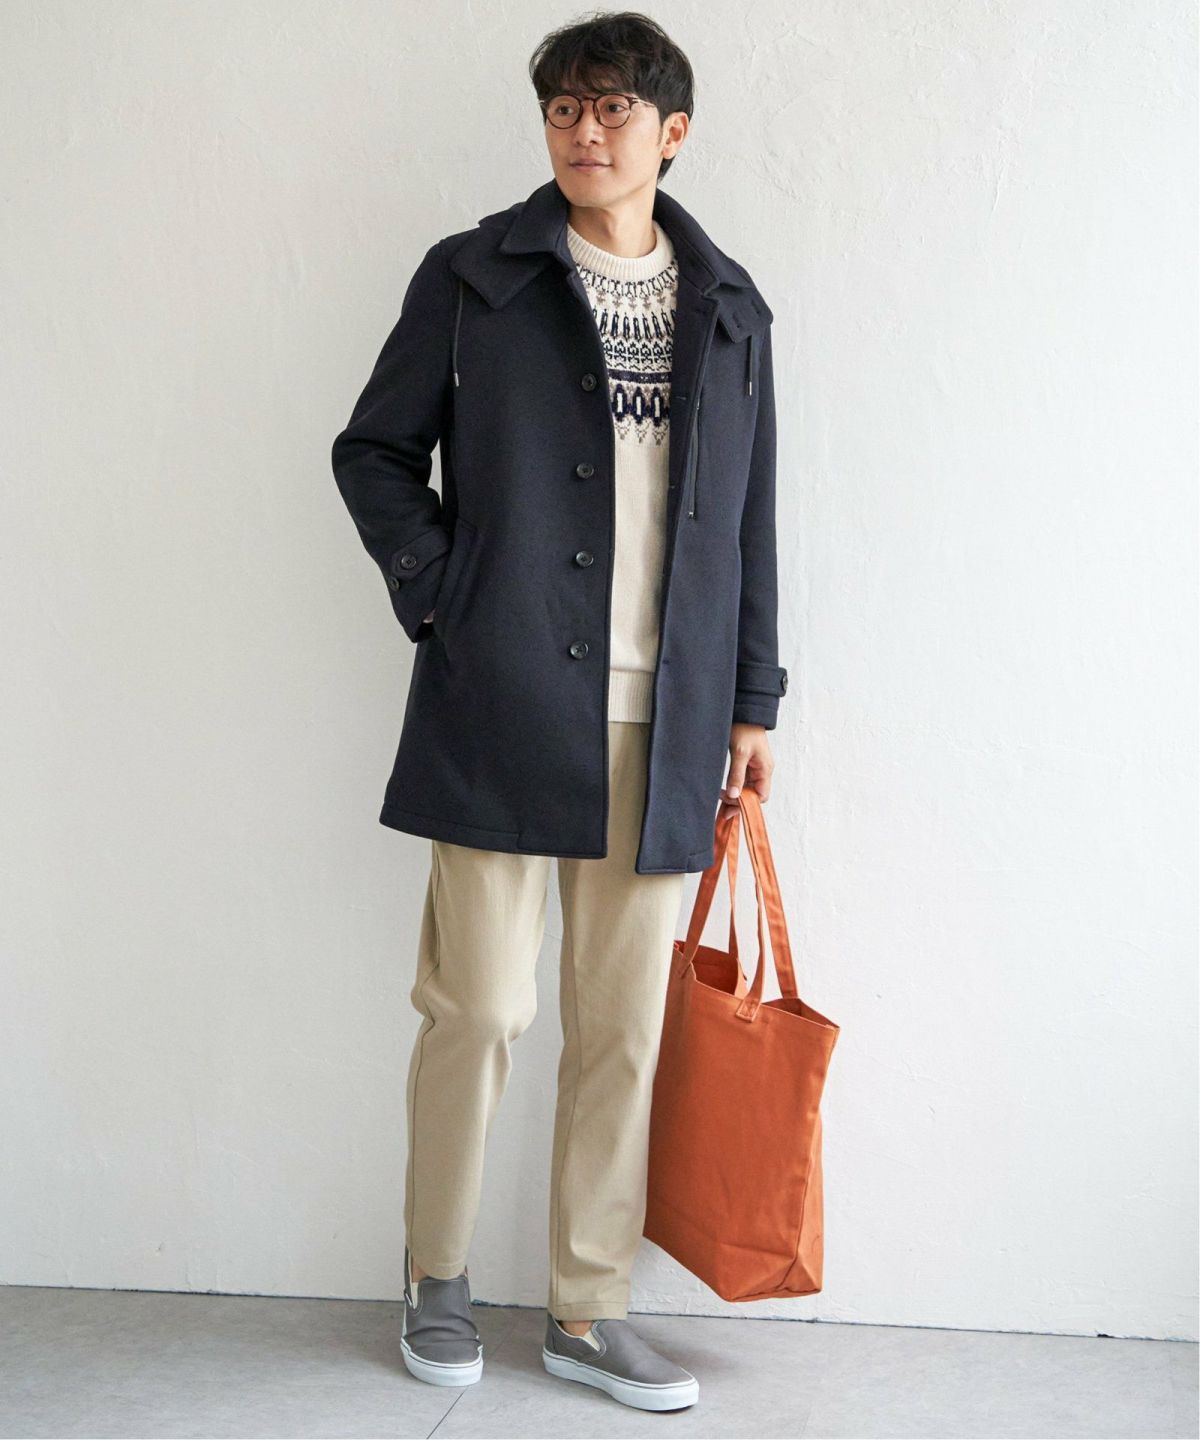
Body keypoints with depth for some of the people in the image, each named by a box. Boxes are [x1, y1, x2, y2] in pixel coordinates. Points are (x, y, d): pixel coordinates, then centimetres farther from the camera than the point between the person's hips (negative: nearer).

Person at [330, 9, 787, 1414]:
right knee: (477, 1007, 1)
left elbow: (748, 519, 14)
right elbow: (373, 452, 8)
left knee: (625, 1026, 7)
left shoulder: (728, 311, 12)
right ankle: (437, 1277, 23)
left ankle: (590, 1310, 20)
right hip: (500, 706, -3)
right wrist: (440, 591, -5)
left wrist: (751, 701, 11)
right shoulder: (472, 279, 3)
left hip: (660, 722, 3)